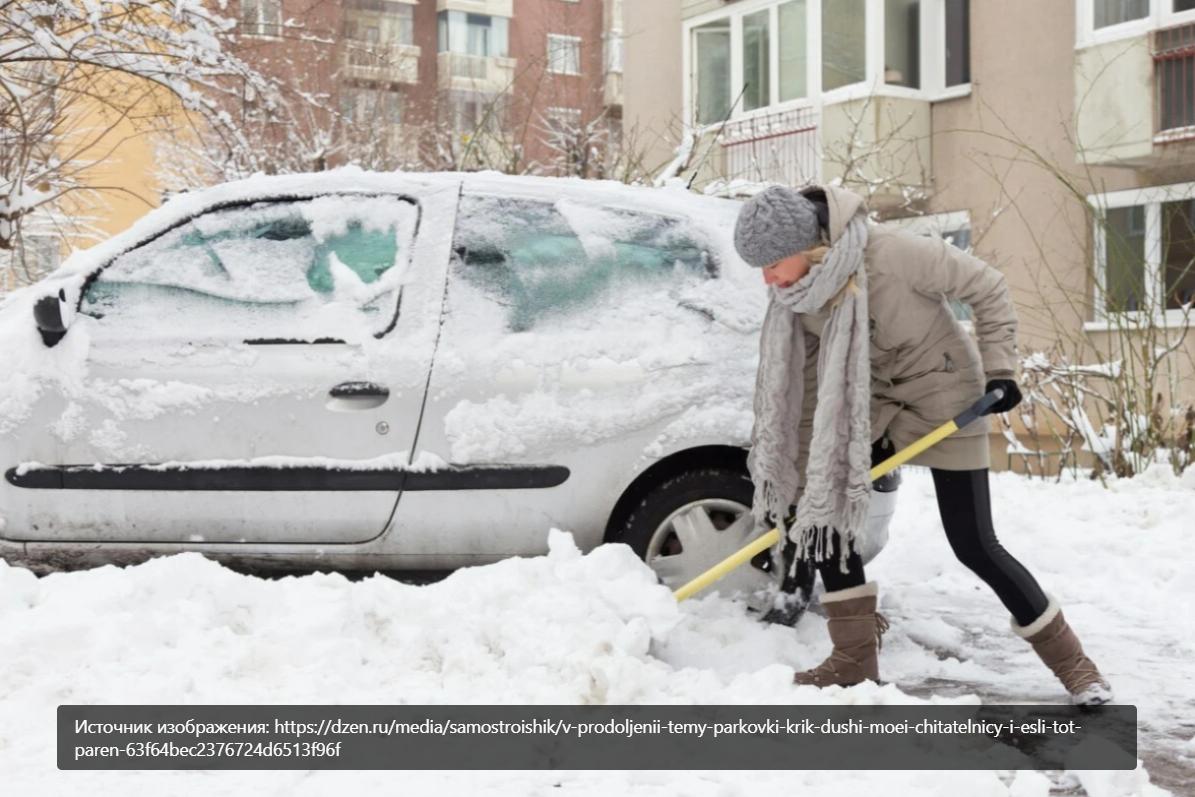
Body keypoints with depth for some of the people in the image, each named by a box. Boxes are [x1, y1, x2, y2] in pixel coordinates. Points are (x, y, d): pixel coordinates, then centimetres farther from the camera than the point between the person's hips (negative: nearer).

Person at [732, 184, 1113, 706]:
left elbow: (986, 288, -18)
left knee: (974, 545, -6)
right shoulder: (796, 292, -14)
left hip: (944, 394, -6)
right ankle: (855, 659, 3)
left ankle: (1072, 663, 14)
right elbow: (801, 386, -4)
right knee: (821, 500, -8)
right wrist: (798, 472, -5)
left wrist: (999, 368, -20)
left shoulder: (891, 252, -32)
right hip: (870, 397, 6)